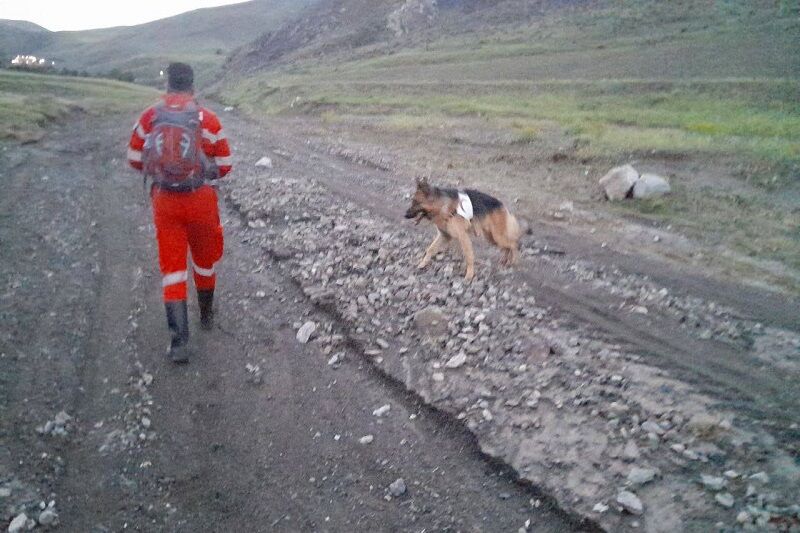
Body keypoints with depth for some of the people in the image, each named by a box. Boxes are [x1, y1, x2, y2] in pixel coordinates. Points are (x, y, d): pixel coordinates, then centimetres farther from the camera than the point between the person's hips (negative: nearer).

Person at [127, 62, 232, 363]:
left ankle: (179, 340, 0)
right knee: (204, 259, 20)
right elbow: (224, 166, -3)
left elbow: (134, 160, 6)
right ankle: (206, 315, 41)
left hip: (164, 200, 1)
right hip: (200, 199, -1)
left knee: (172, 266, 6)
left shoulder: (149, 117, -1)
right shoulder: (207, 119, -7)